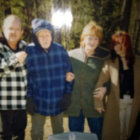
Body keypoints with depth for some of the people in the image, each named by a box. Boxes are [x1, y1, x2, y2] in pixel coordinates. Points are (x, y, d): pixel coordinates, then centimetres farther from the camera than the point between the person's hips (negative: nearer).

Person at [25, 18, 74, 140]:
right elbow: (26, 76, -7)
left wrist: (68, 94, -3)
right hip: (38, 101, -1)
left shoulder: (60, 49, -6)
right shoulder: (29, 51, -12)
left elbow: (69, 72, 0)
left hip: (58, 100, 2)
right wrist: (29, 98, -7)